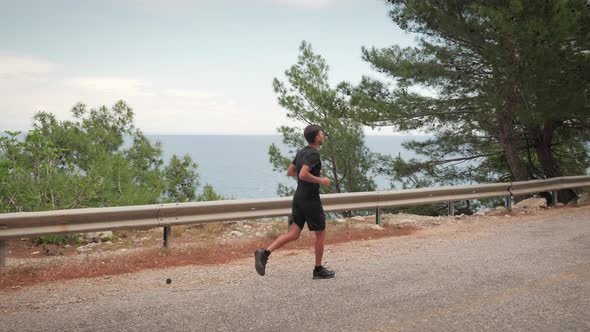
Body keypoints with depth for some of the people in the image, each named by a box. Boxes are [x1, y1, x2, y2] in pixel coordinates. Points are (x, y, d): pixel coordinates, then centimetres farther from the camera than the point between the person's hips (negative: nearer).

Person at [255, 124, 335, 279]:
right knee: (320, 234, 8)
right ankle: (319, 269, 18)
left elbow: (290, 172, 18)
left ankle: (265, 253, -11)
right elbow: (303, 174, -28)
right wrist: (321, 180, -14)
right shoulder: (314, 154, -16)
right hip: (311, 200, -8)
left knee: (293, 234, 5)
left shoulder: (301, 152, 11)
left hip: (299, 198, 8)